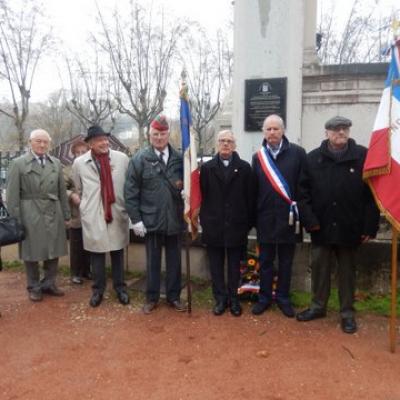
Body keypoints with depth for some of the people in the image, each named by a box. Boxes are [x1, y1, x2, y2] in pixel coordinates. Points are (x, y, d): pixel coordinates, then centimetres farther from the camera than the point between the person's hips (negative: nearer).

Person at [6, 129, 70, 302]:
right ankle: (34, 287, 23)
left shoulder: (56, 163, 8)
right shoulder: (18, 163, -2)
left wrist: (66, 215, 9)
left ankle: (49, 284, 28)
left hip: (53, 213, 4)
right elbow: (12, 194, -4)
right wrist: (15, 220, -8)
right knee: (32, 252, 7)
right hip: (30, 215, -3)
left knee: (53, 251, 10)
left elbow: (62, 191, 9)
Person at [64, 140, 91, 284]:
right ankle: (75, 273, 17)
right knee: (76, 247, 5)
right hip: (76, 216, -2)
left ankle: (86, 270, 27)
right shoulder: (68, 171, 2)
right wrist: (71, 194, -20)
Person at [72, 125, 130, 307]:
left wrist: (129, 205, 10)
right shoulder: (79, 163, -1)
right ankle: (98, 290, 23)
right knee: (96, 254, 8)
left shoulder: (122, 158, -3)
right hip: (93, 215, 0)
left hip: (117, 213, 0)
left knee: (117, 253, 11)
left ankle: (120, 288, 25)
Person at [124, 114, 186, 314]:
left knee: (174, 260, 13)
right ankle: (152, 297, 27)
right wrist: (135, 218, -8)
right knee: (153, 261, 11)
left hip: (175, 219, 2)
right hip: (151, 219, -2)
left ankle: (173, 296, 29)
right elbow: (131, 191, -5)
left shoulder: (179, 158, 1)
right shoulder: (139, 159, -4)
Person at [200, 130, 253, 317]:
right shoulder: (207, 167, 4)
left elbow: (249, 197, 1)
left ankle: (233, 299, 23)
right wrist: (204, 221, -2)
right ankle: (220, 299, 21)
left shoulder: (244, 167, 2)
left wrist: (248, 223, -2)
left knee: (234, 266, 10)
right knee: (216, 266, 9)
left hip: (236, 226, -1)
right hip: (213, 226, 1)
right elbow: (202, 196, 3)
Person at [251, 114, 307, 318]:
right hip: (266, 217, 2)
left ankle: (283, 298, 25)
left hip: (288, 217, -1)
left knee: (286, 261, 11)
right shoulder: (258, 157, 5)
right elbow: (253, 189, 6)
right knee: (265, 260, 11)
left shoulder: (297, 153, -3)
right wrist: (253, 216, 3)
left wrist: (300, 211, -7)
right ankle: (265, 297, 24)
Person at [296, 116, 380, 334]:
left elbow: (372, 193, -6)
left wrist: (370, 226, -10)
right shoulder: (312, 158, 2)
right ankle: (318, 306, 28)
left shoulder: (363, 156, -3)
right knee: (319, 267, 11)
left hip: (349, 227, -1)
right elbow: (303, 191, 0)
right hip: (321, 226, 2)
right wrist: (309, 220, -9)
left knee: (347, 269, 11)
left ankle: (347, 312, 24)